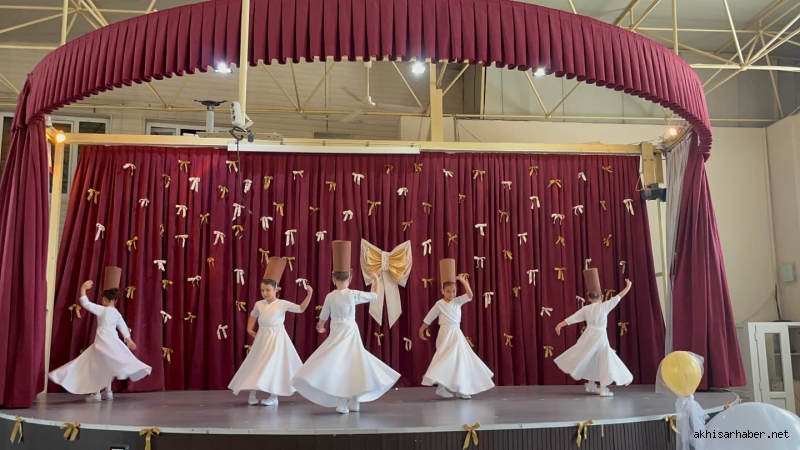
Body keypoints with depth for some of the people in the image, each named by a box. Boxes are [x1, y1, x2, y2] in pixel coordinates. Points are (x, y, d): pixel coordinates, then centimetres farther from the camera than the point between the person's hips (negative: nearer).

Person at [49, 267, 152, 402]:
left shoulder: (101, 310, -10)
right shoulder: (117, 313, 8)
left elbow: (85, 303, -7)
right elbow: (123, 327, 15)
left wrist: (83, 289, 1)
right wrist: (128, 340, 25)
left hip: (103, 343, -7)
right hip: (114, 343, 7)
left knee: (97, 367, 3)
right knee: (106, 366, 17)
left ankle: (96, 393, 4)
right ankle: (107, 392, 20)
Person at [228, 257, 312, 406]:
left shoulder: (283, 304, -11)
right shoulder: (259, 304, 2)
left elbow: (301, 309, -17)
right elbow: (253, 315, 23)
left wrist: (309, 295, -26)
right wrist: (249, 328, 14)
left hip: (277, 337, -4)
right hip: (262, 337, 4)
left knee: (274, 365, -2)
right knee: (256, 364, 8)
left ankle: (273, 397, 7)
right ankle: (252, 394, 19)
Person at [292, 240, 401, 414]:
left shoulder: (330, 296, -6)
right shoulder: (354, 294, -7)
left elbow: (323, 317, 6)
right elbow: (375, 296, 2)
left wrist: (320, 327, 28)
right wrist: (376, 279, 18)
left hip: (337, 334, -1)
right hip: (351, 332, 1)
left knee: (337, 365, 2)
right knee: (353, 365, 11)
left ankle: (342, 403, -5)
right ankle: (354, 402, 17)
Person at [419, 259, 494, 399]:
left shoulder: (458, 301, 6)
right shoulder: (439, 304, -6)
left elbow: (470, 295, -8)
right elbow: (429, 318, 0)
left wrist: (463, 281, -13)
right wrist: (421, 330, 3)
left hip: (457, 334, 6)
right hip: (446, 334, -6)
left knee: (460, 360, 8)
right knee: (447, 360, -13)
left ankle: (460, 389, 15)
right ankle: (441, 387, -10)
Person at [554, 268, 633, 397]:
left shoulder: (586, 309, 4)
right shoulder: (605, 306, -3)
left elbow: (572, 318, 4)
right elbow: (619, 297, 1)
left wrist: (560, 325, 8)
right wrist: (628, 286, 13)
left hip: (588, 336, 4)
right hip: (600, 337, -4)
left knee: (591, 360, 19)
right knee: (605, 361, 1)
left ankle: (591, 385, 30)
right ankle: (603, 389, -3)